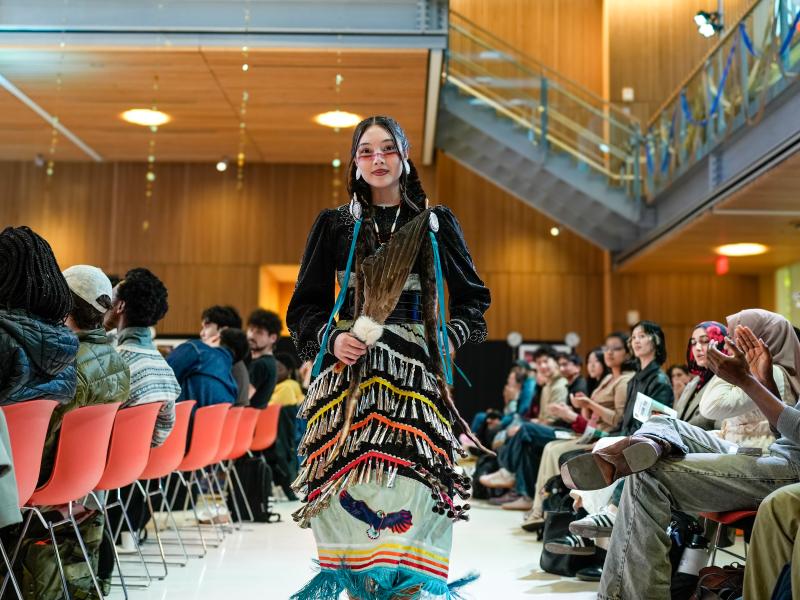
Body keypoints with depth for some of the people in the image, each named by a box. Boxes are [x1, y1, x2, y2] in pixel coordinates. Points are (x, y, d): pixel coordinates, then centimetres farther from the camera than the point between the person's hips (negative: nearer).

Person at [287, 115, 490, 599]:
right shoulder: (335, 225, 11)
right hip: (352, 375, 0)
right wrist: (332, 339, -8)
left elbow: (473, 296, 16)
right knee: (352, 489, -8)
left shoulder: (437, 223, 11)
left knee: (413, 485, -11)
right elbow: (305, 307, 11)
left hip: (416, 377, 0)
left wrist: (453, 337, -3)